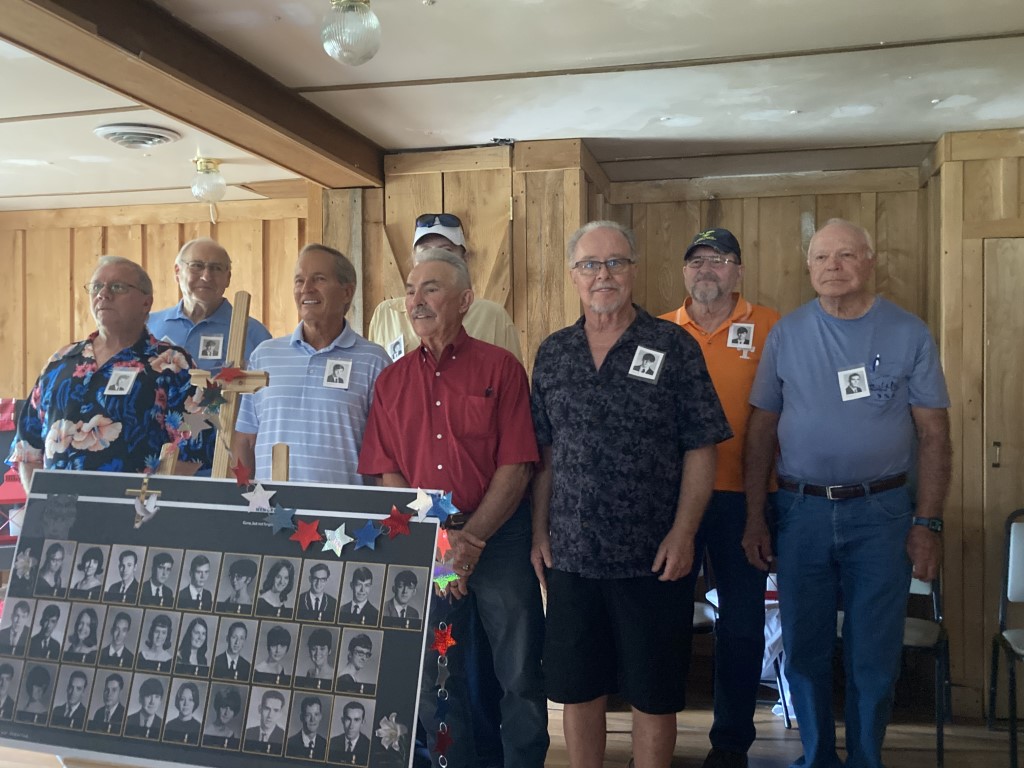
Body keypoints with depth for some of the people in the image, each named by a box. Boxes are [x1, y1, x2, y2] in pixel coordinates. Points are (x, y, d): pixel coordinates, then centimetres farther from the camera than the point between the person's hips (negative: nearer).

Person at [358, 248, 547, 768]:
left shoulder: (500, 368, -2)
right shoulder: (391, 381, 7)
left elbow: (516, 466, -8)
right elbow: (388, 475, 4)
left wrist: (471, 539, -14)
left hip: (501, 540, -3)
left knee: (520, 675, 6)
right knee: (435, 678, 13)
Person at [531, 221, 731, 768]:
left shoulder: (674, 347, -3)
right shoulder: (552, 353, 8)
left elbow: (700, 451, -5)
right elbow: (543, 451, 11)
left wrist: (682, 534, -13)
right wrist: (540, 532, 5)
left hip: (654, 559, -3)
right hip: (570, 555, 3)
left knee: (653, 696, 8)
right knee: (576, 690, 14)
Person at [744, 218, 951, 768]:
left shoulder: (908, 334, 0)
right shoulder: (786, 334, 4)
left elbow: (933, 435, 1)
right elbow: (762, 430, 5)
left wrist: (926, 523, -6)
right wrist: (755, 517, 1)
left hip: (881, 513, -1)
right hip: (801, 511, 2)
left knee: (874, 658, 8)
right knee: (804, 652, 11)